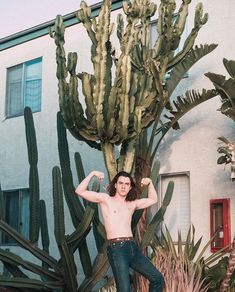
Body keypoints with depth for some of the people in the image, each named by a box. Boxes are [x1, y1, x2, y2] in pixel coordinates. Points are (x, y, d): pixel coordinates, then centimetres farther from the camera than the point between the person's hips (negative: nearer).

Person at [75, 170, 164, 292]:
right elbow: (80, 191, -2)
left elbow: (153, 199, 34)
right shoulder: (105, 199, 6)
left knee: (157, 278, 5)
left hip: (133, 247, 6)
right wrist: (92, 174, -7)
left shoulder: (132, 204, 20)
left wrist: (150, 183, 21)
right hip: (116, 249, -6)